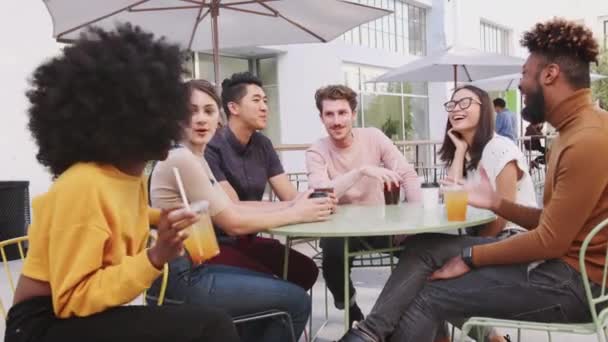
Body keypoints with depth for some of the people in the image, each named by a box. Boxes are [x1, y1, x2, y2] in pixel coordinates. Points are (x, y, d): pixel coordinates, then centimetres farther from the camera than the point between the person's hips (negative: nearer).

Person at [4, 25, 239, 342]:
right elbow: (72, 300, -21)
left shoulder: (131, 174, 4)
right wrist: (155, 257, -28)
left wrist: (163, 218, 20)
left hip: (88, 315, 9)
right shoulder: (84, 185, -21)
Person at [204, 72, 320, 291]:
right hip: (214, 244, -6)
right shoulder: (210, 147, -18)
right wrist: (292, 207, -34)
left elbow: (290, 195, -3)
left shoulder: (262, 145, 4)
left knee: (305, 270, -9)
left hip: (246, 239, 7)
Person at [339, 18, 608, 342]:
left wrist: (471, 257, -13)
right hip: (556, 260, 10)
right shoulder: (572, 130, 15)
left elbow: (551, 241, -21)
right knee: (423, 247, -3)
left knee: (428, 297, -14)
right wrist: (497, 202, 1)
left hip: (574, 277, -10)